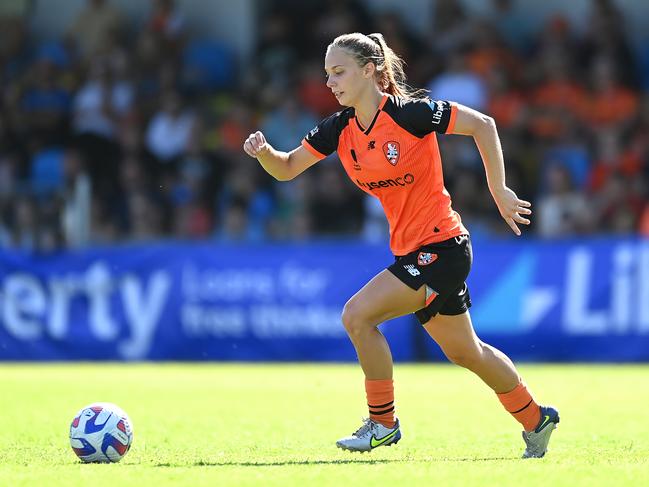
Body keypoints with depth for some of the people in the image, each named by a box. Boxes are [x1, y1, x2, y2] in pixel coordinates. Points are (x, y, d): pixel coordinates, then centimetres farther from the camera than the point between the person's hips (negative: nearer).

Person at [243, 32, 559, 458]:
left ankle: (383, 423, -3)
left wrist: (499, 191, -10)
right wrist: (263, 150, -17)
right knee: (463, 351, 18)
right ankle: (536, 419, 36)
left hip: (441, 246, -8)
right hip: (411, 251, 8)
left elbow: (483, 124, -12)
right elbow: (287, 169, 4)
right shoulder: (340, 129, 2)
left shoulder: (410, 112, -17)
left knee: (358, 314, -18)